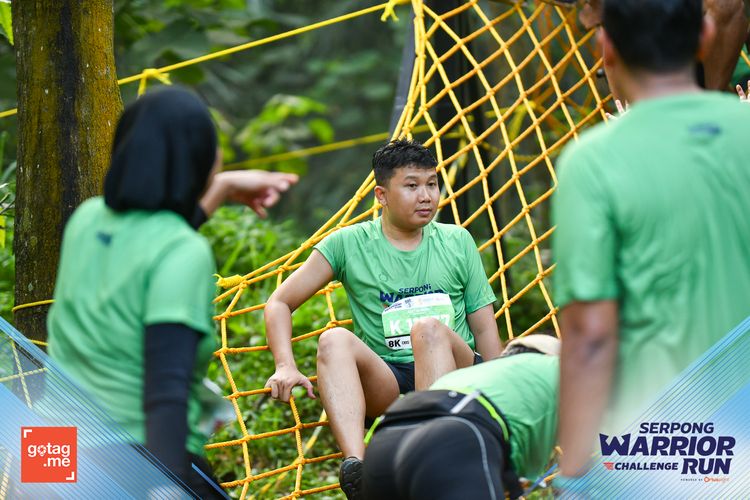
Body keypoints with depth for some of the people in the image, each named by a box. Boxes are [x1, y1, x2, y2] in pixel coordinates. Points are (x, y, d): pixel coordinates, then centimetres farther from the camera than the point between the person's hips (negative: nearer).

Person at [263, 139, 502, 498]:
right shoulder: (349, 244, 7)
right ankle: (355, 465, -52)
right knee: (334, 340, -29)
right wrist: (286, 366, -10)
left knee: (429, 328, -32)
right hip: (386, 382, 0)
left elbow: (484, 327, 13)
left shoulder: (457, 241, 13)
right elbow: (280, 303, 7)